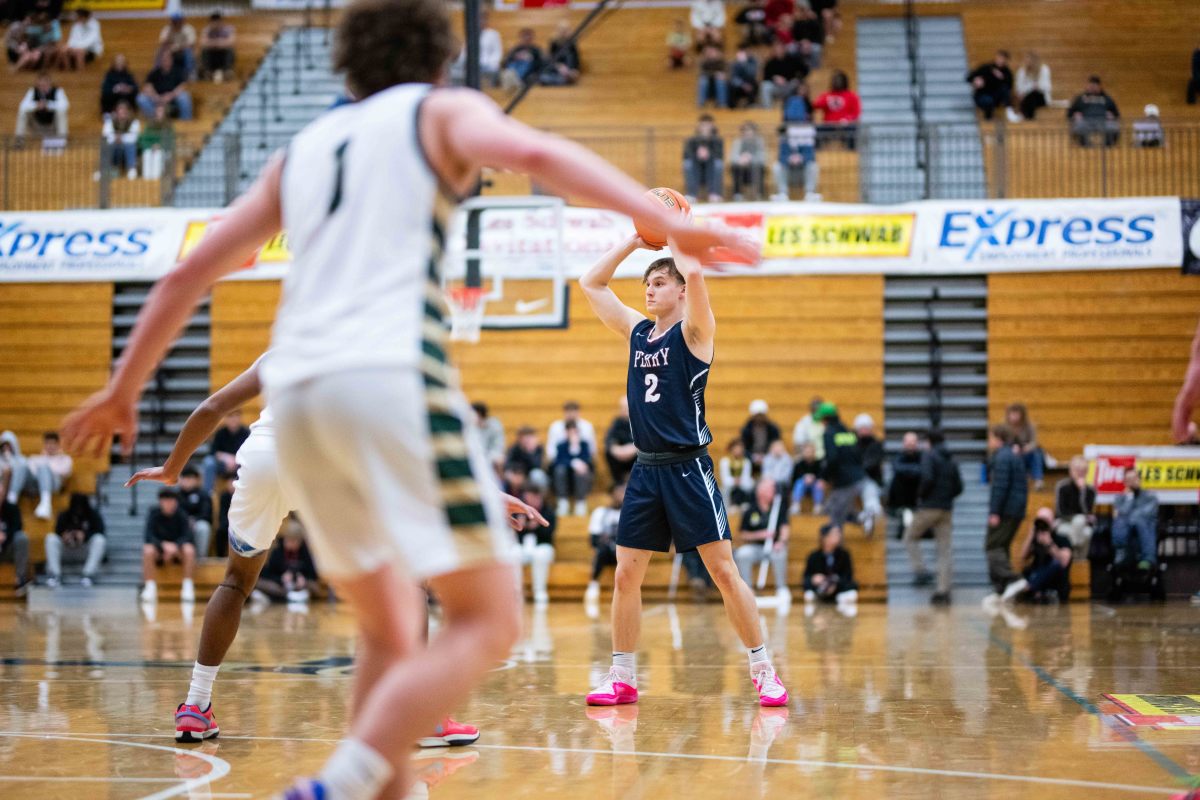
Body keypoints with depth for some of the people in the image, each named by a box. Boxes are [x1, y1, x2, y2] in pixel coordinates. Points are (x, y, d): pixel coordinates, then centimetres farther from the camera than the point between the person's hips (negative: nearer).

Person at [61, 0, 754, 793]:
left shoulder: (306, 147, 26)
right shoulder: (440, 110, 13)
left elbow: (189, 272, 26)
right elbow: (533, 153, -10)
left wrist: (123, 388, 35)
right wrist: (669, 222, -15)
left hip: (296, 393, 6)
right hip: (392, 375, -6)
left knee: (390, 630, 18)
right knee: (487, 622, -4)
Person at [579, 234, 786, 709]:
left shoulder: (693, 331, -4)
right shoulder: (637, 332, 13)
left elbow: (694, 272, -22)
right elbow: (591, 283, 17)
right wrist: (636, 239, 12)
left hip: (688, 468, -6)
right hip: (646, 469, 6)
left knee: (724, 572, -6)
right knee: (626, 576, 4)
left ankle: (763, 671, 2)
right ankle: (622, 678, 14)